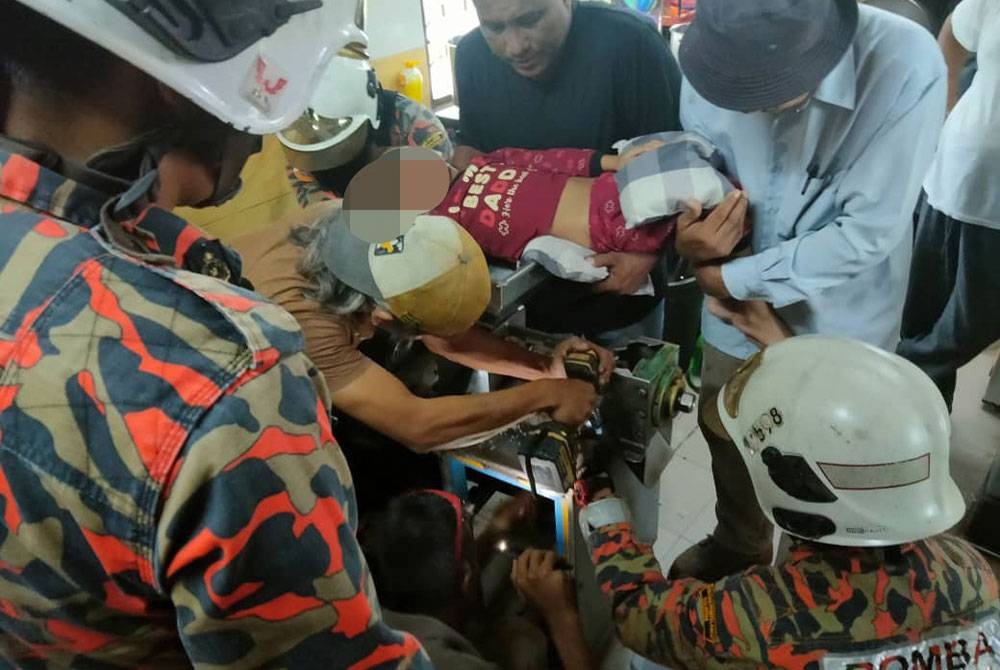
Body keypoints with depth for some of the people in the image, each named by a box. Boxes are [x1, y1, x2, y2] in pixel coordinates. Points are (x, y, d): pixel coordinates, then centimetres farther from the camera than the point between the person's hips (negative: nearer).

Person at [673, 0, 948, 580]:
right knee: (727, 436, 23)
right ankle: (737, 543, 55)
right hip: (737, 312, 3)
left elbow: (866, 232, -25)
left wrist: (737, 279, -22)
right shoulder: (716, 58, -19)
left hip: (838, 323, -3)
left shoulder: (906, 66, -28)